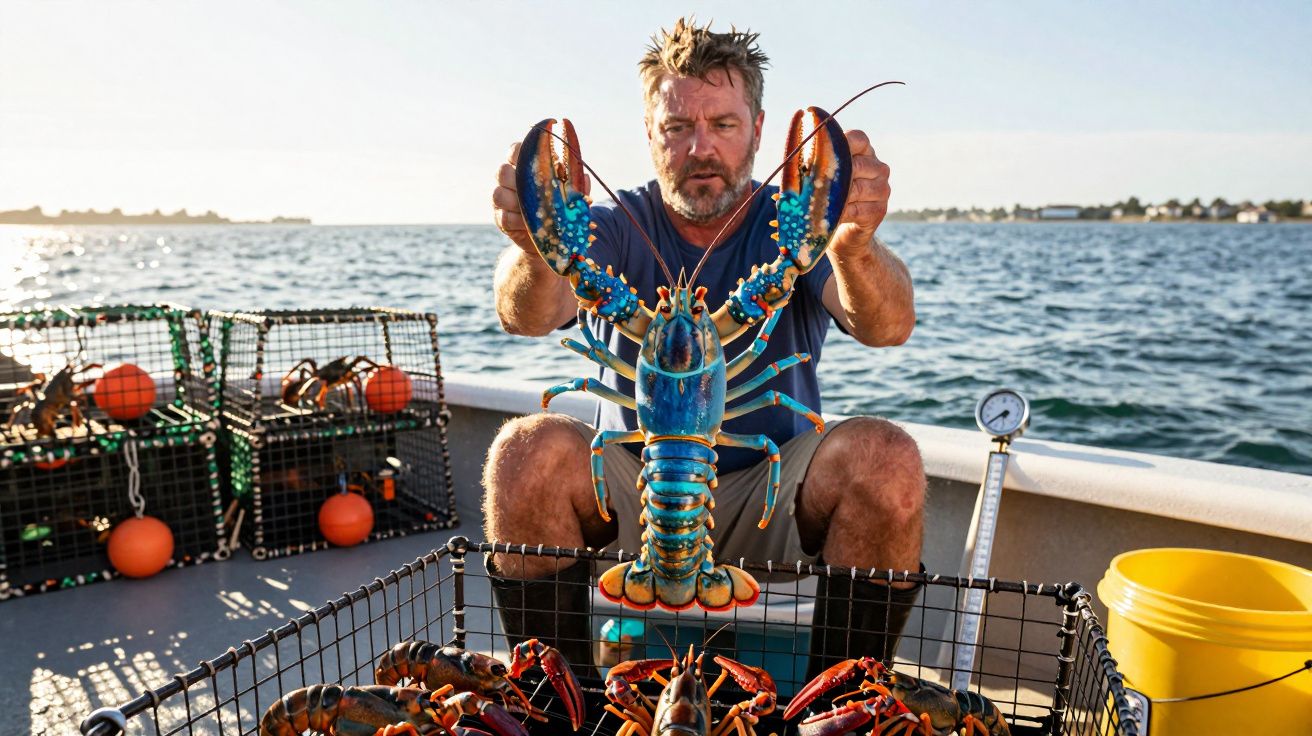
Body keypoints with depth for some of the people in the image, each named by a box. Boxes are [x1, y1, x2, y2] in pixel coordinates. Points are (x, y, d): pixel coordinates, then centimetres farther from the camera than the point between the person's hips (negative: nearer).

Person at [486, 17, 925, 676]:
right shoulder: (617, 229, -2)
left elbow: (887, 326, -23)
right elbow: (529, 316, -22)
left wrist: (854, 249, -47)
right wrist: (538, 251, -47)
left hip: (772, 506, 0)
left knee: (885, 457, -27)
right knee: (528, 449, -26)